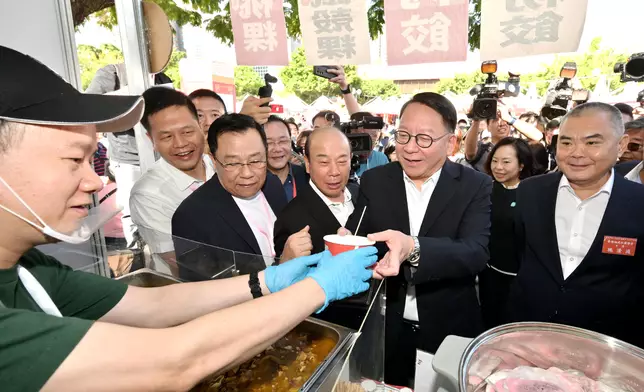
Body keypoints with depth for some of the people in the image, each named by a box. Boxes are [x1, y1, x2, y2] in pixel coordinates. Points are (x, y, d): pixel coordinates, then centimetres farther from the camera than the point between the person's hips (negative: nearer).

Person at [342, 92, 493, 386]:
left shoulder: (476, 186, -10)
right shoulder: (374, 181, -4)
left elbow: (476, 253, -23)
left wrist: (412, 248, -42)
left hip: (450, 331, -1)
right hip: (386, 329, 2)